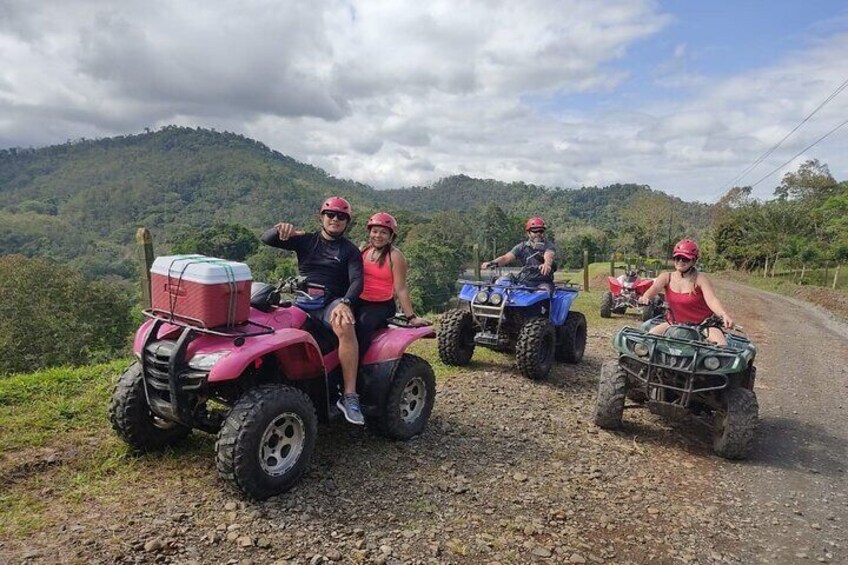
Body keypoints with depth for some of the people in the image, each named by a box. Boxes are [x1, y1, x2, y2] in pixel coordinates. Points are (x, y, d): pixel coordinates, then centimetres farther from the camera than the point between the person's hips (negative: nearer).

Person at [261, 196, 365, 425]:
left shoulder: (350, 251, 11)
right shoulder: (306, 241, 16)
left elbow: (357, 282, -4)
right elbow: (267, 239, 8)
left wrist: (345, 303, -24)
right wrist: (281, 229, -16)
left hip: (332, 302, -3)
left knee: (345, 326, -36)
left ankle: (350, 396, -32)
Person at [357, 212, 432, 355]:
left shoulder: (395, 256, -5)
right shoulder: (364, 250, 10)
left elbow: (401, 289, -7)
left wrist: (411, 317, -11)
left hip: (383, 306, -5)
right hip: (360, 303, 5)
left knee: (363, 323, -33)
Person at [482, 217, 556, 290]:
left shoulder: (548, 246, 0)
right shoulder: (522, 247, 10)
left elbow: (549, 257, -24)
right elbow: (506, 257, -3)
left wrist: (546, 264, -50)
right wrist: (492, 262, -25)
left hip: (543, 282, -3)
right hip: (526, 282, 3)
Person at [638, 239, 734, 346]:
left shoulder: (700, 279, -7)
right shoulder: (666, 277, 1)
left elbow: (712, 300, -21)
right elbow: (654, 288, -19)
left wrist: (724, 315, -42)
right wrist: (645, 297, -43)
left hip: (702, 324, -3)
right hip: (675, 324, 3)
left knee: (718, 338, -28)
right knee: (652, 333, -16)